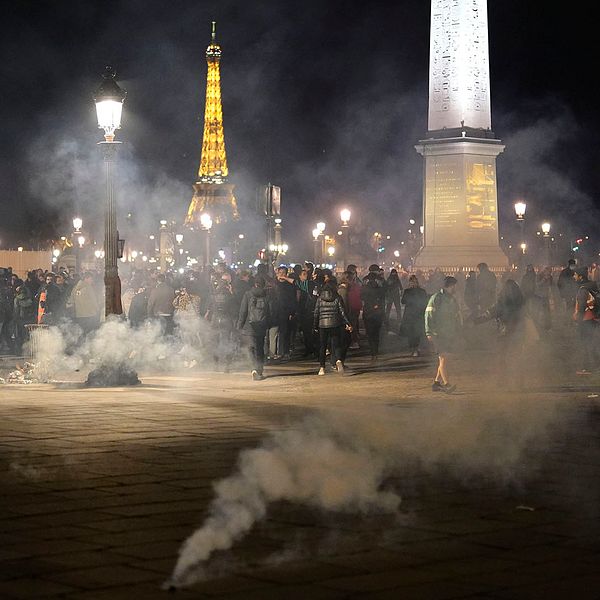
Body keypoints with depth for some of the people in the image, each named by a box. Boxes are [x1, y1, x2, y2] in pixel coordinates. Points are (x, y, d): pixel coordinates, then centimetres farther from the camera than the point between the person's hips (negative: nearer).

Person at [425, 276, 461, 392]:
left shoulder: (453, 300, 17)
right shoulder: (436, 298, -5)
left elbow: (457, 317, 25)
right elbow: (429, 315, -9)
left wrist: (457, 332, 18)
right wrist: (429, 332, -15)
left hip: (450, 335, 7)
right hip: (438, 334, -7)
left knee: (444, 359, 6)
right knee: (443, 358, -13)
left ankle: (437, 382, 14)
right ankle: (446, 384, -18)